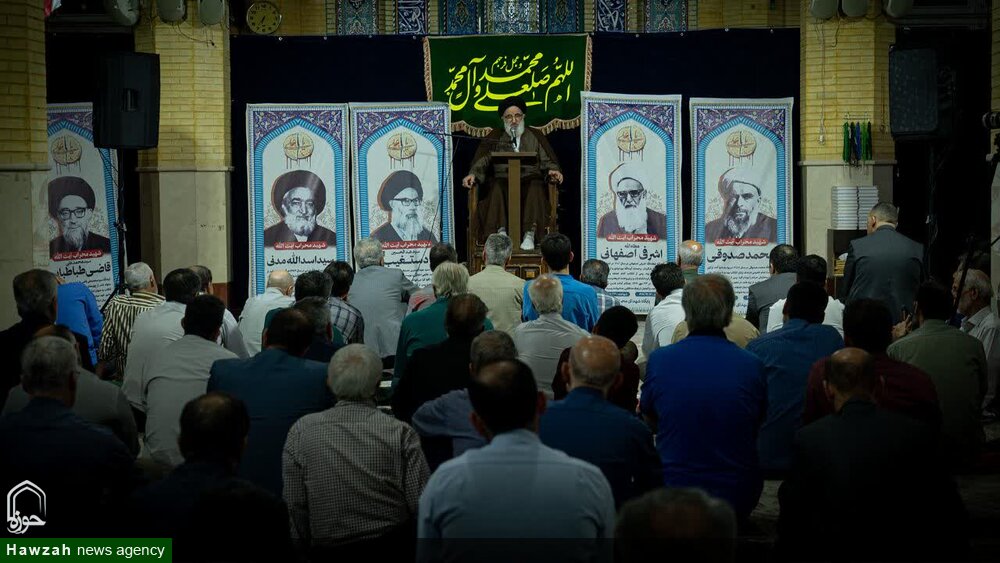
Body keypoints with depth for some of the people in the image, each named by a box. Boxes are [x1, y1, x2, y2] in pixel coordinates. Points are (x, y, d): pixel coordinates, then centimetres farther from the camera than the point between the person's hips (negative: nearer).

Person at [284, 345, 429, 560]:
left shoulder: (300, 431, -3)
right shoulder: (400, 433, -8)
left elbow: (294, 507, -2)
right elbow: (421, 505, -10)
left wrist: (308, 550, 11)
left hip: (326, 552, 1)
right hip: (392, 550, -1)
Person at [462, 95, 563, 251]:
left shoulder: (535, 136, 19)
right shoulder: (495, 137, 17)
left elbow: (547, 161, 9)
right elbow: (482, 159, 3)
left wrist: (553, 171, -14)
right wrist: (473, 174, -18)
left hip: (529, 180, 0)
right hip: (503, 180, 0)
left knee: (535, 187, -35)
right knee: (497, 188, -34)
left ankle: (530, 234, -42)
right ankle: (501, 233, -40)